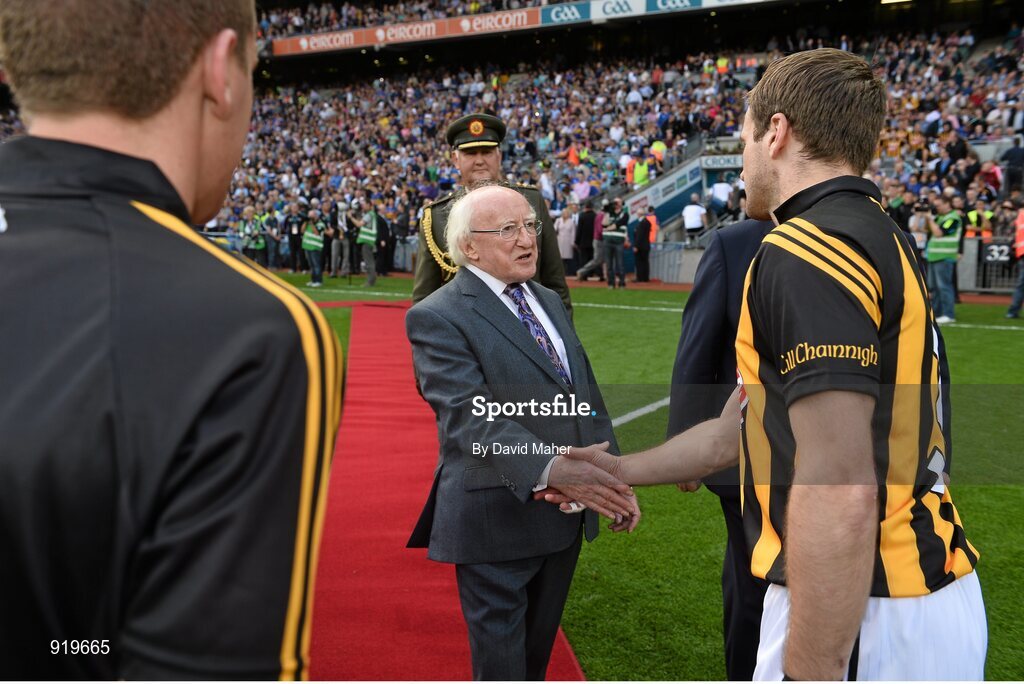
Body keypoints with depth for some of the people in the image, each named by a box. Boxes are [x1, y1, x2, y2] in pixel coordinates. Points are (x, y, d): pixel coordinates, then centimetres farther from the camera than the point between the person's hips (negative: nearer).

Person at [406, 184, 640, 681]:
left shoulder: (549, 301, 13)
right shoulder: (437, 317, -14)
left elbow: (587, 396, 14)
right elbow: (470, 416, -26)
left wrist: (614, 481, 9)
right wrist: (549, 470, -38)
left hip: (566, 517, 8)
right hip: (497, 521, -7)